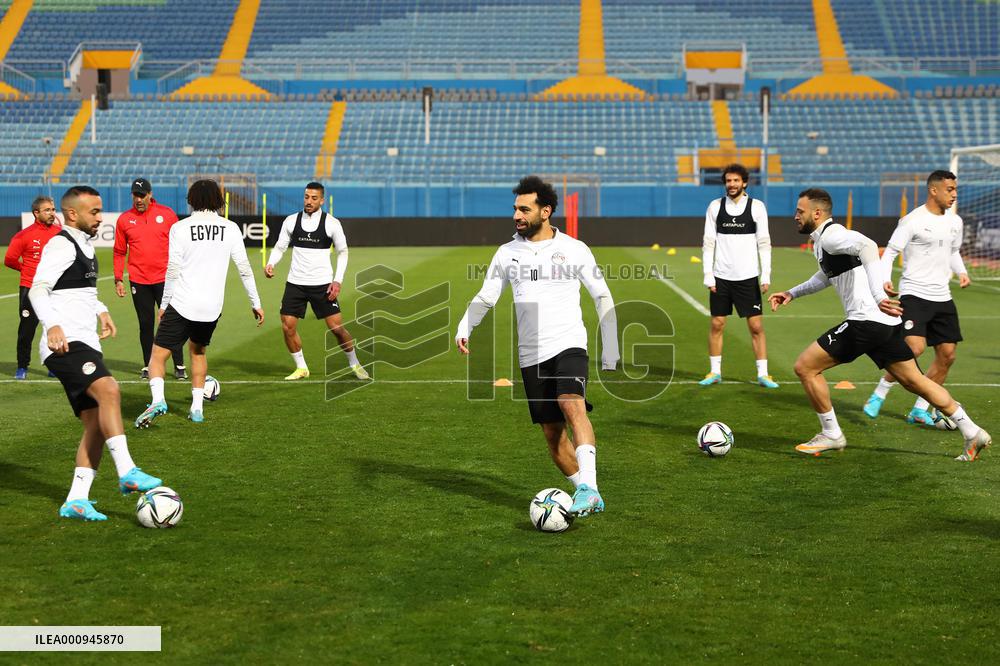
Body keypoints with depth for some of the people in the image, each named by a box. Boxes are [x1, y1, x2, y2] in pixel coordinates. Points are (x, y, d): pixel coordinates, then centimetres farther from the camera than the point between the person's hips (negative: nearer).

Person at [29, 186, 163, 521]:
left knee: (96, 426, 4)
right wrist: (52, 325, -33)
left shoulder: (84, 246, 23)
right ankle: (127, 473, -36)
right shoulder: (61, 245, -7)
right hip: (65, 343, -10)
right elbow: (38, 289, -19)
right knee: (109, 390, -32)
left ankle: (76, 500, 6)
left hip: (86, 345, 10)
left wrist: (100, 310, 30)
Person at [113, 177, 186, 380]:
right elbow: (119, 252, 9)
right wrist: (118, 279, 3)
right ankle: (147, 366, 15)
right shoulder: (124, 219, 4)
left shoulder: (167, 214, 0)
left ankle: (179, 365, 6)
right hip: (139, 281, 1)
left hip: (165, 278, -1)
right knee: (146, 324, 6)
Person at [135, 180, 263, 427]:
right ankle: (197, 408, 22)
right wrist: (255, 302, 12)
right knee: (198, 350, 27)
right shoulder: (230, 228, 2)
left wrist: (164, 304, 4)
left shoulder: (180, 228, -5)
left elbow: (173, 270, -6)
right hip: (213, 307, 3)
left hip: (182, 305, -3)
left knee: (158, 355, 3)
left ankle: (157, 400, -22)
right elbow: (244, 268, 4)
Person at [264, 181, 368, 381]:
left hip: (322, 284, -2)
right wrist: (270, 264, -11)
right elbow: (280, 247, 9)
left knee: (337, 327, -5)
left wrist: (338, 280, -5)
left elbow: (343, 252, 4)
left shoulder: (332, 223, -5)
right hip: (295, 283, 3)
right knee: (287, 327, -4)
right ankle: (301, 368, 15)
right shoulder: (291, 221, 1)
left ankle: (355, 364, 17)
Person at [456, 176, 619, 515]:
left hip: (569, 345, -4)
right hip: (531, 354, 4)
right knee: (552, 433, 4)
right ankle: (591, 499, 16)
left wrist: (610, 352, 7)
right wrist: (464, 328, -10)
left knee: (573, 407, -29)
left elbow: (603, 299, 8)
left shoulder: (574, 249, 2)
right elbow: (485, 297, 10)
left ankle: (588, 488, -34)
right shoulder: (507, 253, 9)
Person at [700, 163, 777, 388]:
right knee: (717, 324, 4)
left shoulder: (756, 206, -1)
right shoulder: (715, 207, 3)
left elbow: (764, 243, 0)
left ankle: (762, 374, 6)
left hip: (748, 277, -1)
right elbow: (708, 243, 4)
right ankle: (715, 372, 15)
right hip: (721, 276, 1)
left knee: (756, 326, -2)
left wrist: (766, 276, -6)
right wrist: (708, 276, -3)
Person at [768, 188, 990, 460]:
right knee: (914, 380, 16)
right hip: (885, 323, 10)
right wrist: (792, 293, 34)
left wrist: (878, 295, -41)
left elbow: (867, 246, -32)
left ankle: (831, 435, 7)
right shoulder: (821, 241, 20)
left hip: (867, 320, -10)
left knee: (805, 367, -4)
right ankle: (972, 433, 18)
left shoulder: (830, 235, -11)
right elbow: (826, 276, 41)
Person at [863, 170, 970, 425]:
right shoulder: (913, 221, -10)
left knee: (947, 355, 4)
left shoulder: (955, 222, 11)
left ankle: (920, 411, 15)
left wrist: (962, 272, 8)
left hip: (942, 297, 7)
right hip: (914, 294, -7)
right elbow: (890, 252, -8)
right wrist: (884, 280, -24)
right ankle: (878, 396, -4)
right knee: (915, 347, -23)